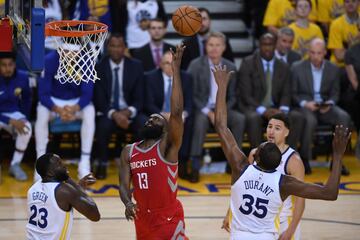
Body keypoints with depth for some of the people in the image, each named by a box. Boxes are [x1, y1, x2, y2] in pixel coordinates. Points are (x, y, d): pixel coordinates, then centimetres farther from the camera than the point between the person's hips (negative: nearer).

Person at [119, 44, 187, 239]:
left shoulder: (167, 146, -9)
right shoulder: (128, 152, 6)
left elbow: (176, 112, -23)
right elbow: (124, 185, -1)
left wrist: (176, 70, -25)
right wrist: (128, 203, -25)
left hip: (169, 219, -6)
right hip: (143, 219, 6)